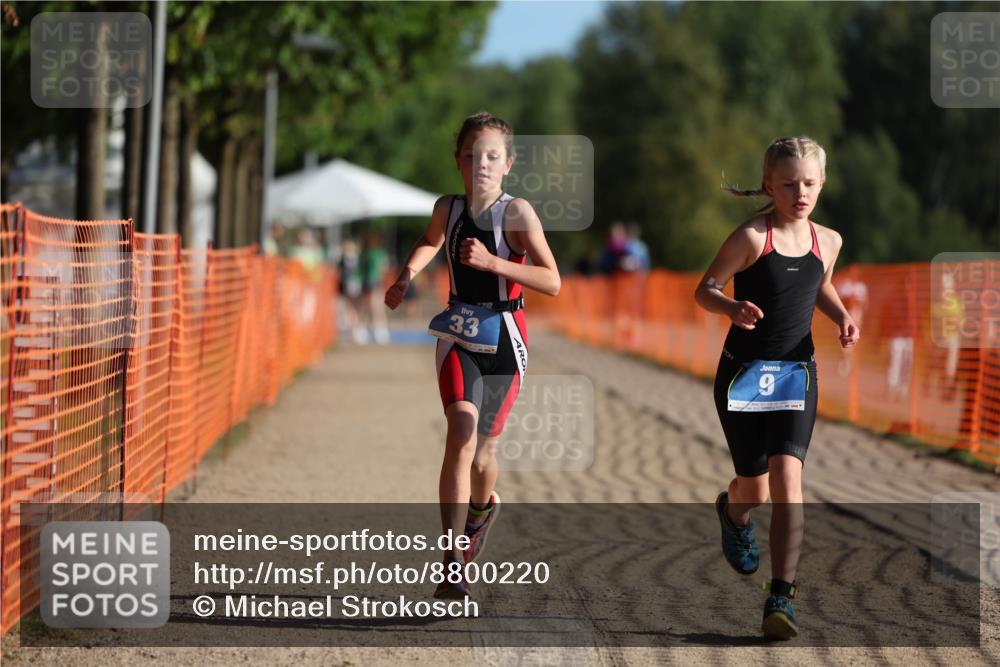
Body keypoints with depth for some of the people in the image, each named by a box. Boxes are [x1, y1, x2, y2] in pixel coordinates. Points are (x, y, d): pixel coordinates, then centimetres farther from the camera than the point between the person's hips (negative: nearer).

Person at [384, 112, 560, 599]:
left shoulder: (517, 212, -13)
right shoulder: (447, 208, -1)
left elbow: (552, 282, -21)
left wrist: (492, 262, -29)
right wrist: (406, 277, 8)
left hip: (504, 341, -1)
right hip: (459, 338, 1)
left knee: (483, 449, 10)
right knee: (461, 434, -20)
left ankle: (482, 507, 50)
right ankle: (452, 568, -25)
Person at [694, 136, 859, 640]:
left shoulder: (827, 241, 5)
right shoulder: (751, 237, -10)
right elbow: (705, 290, -7)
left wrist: (841, 316, 5)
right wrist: (732, 307, -29)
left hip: (796, 373, 2)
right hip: (744, 372, -2)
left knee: (786, 475, -17)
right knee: (755, 488, 7)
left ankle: (781, 598, -18)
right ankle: (732, 512, 48)